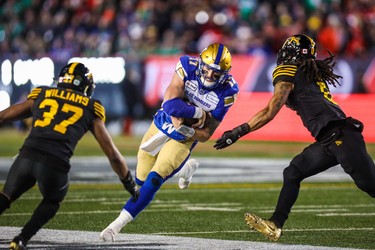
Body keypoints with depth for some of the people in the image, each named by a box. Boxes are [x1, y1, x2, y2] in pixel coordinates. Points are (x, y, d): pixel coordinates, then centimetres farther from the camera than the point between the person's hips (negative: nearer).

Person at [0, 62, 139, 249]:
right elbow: (112, 154, 21)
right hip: (55, 164, -1)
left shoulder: (40, 95, 23)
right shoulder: (91, 109, 19)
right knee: (52, 202, 29)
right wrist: (130, 185, 32)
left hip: (27, 156, 1)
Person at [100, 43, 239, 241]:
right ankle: (185, 168, 41)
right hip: (161, 126, 3)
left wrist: (187, 129, -30)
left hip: (184, 139, -3)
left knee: (153, 180, -16)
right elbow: (170, 103, -28)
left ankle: (118, 224, -6)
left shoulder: (226, 92, -18)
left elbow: (205, 135, -14)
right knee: (141, 179, 13)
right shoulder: (188, 66, -19)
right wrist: (199, 113, -29)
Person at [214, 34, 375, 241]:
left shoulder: (288, 74, -2)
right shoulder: (313, 74, 22)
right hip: (330, 140, 9)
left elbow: (269, 113, -6)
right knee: (293, 173, 10)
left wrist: (237, 132, -4)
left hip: (340, 136, -9)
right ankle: (275, 225, 8)